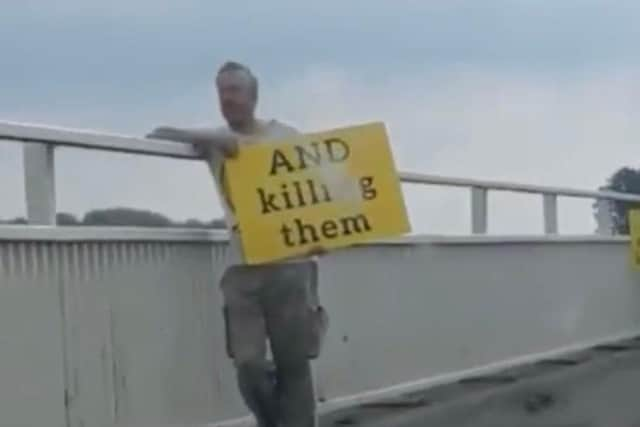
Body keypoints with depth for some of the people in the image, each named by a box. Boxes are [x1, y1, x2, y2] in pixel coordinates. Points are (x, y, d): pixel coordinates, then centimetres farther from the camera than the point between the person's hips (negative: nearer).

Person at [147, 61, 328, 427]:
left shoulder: (285, 136, 8)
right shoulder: (215, 141, 10)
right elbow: (158, 135, 4)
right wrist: (211, 138, -9)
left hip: (291, 264, -1)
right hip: (243, 268, 1)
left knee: (294, 365, 1)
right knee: (249, 364, -7)